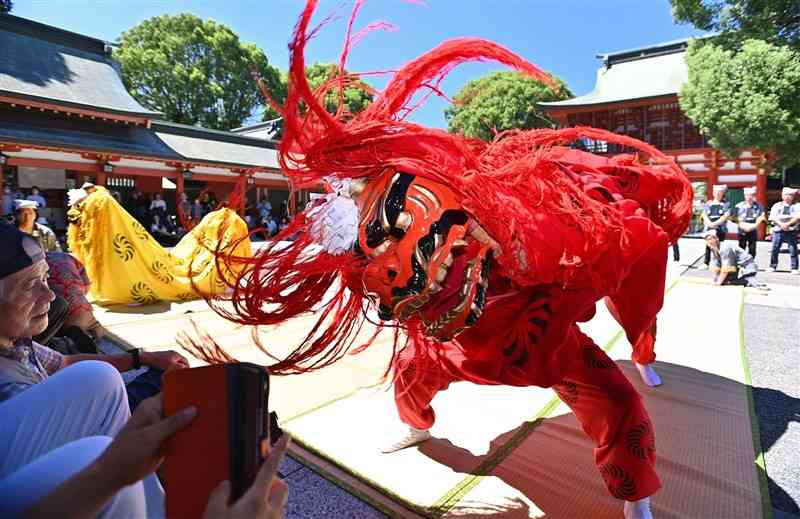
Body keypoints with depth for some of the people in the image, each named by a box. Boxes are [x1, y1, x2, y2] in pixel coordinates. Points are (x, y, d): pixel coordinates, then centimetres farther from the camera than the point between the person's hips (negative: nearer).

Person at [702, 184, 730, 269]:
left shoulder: (726, 204, 4)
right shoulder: (708, 203, 11)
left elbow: (725, 216, -6)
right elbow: (704, 215, 4)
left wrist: (715, 223, -15)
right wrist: (709, 223, -13)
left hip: (720, 229, -2)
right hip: (709, 228, 2)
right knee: (708, 246, 1)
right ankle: (705, 263, 4)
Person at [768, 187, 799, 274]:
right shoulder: (777, 205, 10)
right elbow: (773, 217, -1)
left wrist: (788, 224, -18)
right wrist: (781, 224, -16)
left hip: (791, 231, -1)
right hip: (778, 230, 1)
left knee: (793, 250, -3)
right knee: (775, 249, 1)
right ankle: (772, 267, 10)